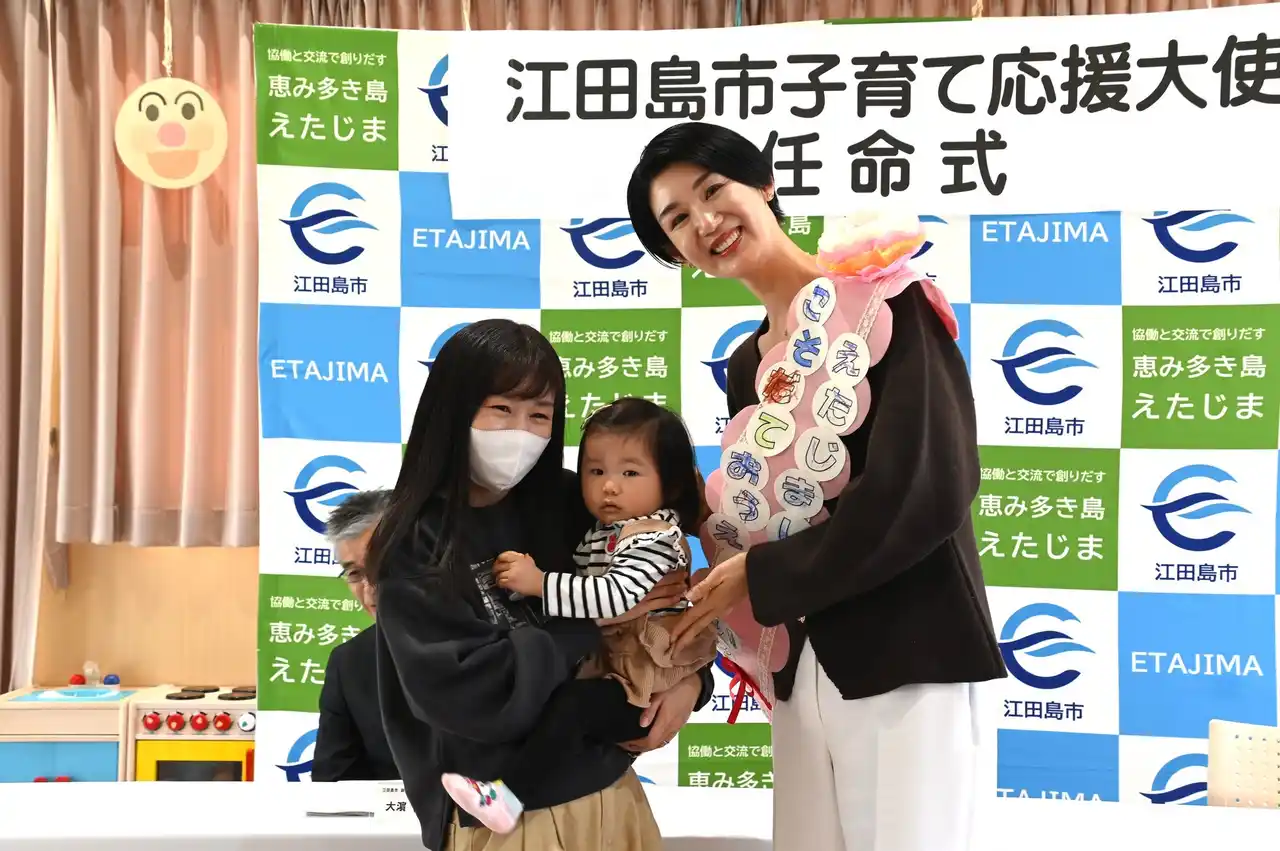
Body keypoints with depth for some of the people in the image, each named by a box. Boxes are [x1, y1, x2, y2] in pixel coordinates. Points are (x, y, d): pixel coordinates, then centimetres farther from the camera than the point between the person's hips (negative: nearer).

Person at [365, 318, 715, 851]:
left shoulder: (569, 503, -2)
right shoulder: (415, 546, -12)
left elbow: (665, 598, 8)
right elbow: (459, 689, -21)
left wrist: (691, 677, -11)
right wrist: (596, 616, -17)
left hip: (610, 792, 4)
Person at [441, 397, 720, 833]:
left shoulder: (655, 537, -17)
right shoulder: (601, 532, 12)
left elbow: (616, 596, -32)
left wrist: (540, 583, -32)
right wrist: (531, 574, -2)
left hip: (645, 693, -10)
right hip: (608, 669, 10)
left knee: (571, 699, -29)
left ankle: (511, 792, -30)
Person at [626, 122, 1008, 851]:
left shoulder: (887, 299, -9)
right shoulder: (747, 362, 12)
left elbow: (929, 486, -20)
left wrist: (762, 579, -13)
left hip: (908, 651, -6)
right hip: (802, 663, 7)